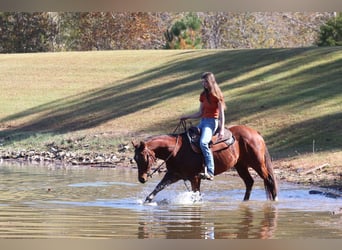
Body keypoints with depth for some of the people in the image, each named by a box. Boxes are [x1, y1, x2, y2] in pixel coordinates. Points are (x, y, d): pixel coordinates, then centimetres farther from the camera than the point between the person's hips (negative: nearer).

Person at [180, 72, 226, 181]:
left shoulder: (217, 95, -5)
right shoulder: (203, 95, 15)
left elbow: (221, 114, -8)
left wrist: (222, 130, -17)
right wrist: (187, 117, 10)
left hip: (212, 122, -8)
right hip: (203, 121, 8)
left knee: (203, 143, -31)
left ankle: (210, 172, -33)